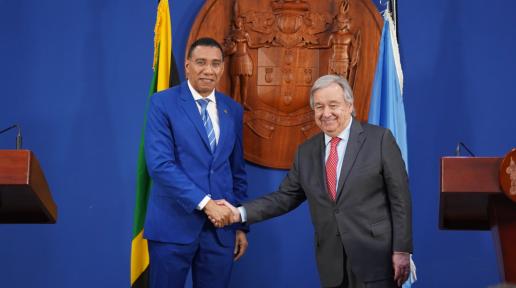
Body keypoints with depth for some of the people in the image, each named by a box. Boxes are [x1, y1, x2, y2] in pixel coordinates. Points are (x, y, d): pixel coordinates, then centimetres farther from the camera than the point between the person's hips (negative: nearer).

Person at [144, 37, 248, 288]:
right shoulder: (163, 103, -4)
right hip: (174, 225, -4)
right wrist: (204, 203, -19)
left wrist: (241, 224, 12)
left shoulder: (233, 110, 11)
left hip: (221, 226, 4)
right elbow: (160, 164, -15)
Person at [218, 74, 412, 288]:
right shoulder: (306, 151, 11)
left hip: (375, 258, -4)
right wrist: (241, 213, 0)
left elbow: (400, 198, -4)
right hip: (331, 263, 4)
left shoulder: (380, 139, -2)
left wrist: (402, 250, -9)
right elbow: (285, 197, 12)